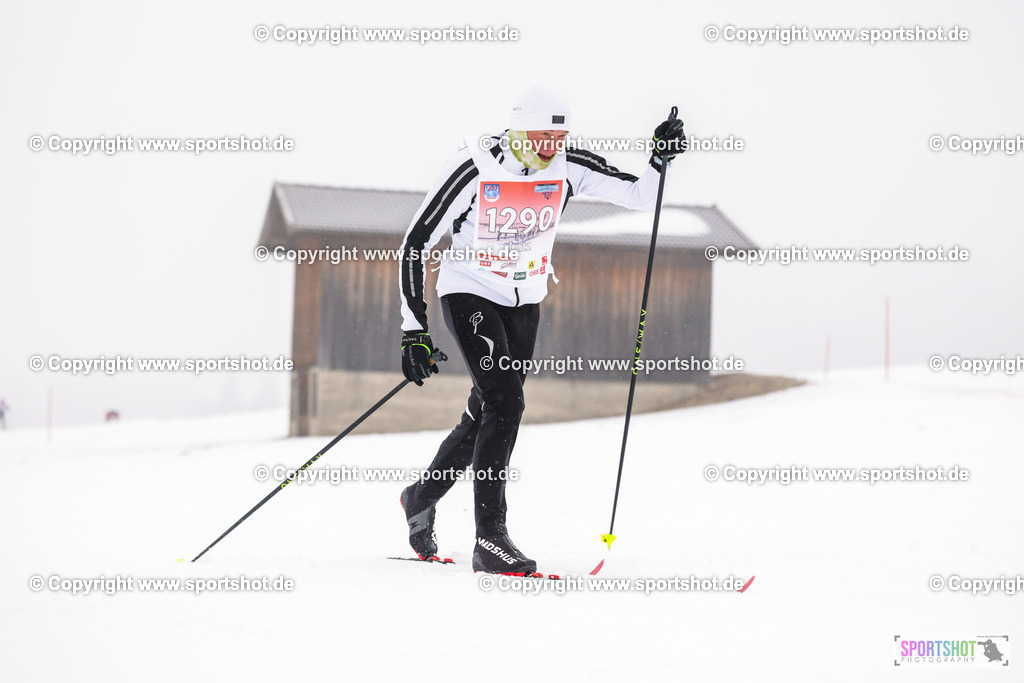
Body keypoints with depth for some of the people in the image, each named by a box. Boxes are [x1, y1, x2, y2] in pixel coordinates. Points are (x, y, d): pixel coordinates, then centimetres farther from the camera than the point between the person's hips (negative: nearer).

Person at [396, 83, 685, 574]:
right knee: (505, 402, -21)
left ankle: (422, 496, 37)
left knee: (485, 415, 11)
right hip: (469, 295, -5)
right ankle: (490, 538, -19)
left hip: (524, 303, 5)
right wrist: (414, 331, -18)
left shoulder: (567, 168, -10)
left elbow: (640, 197, -5)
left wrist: (662, 158, -28)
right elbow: (415, 243, -16)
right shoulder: (474, 170, -21)